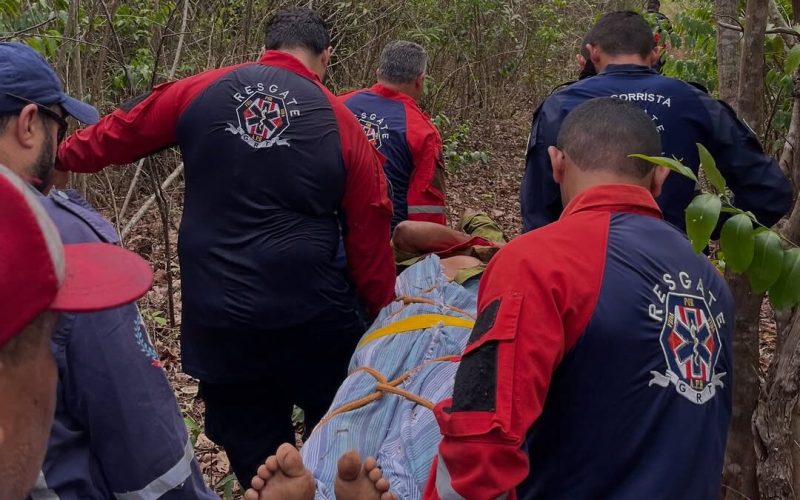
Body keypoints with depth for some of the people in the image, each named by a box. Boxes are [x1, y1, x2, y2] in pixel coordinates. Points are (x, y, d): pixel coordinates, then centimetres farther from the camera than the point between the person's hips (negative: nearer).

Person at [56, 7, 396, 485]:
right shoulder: (342, 123, -2)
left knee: (256, 456, 17)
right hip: (314, 315, -1)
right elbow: (370, 236, -1)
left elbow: (116, 135, 13)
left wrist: (59, 156, 32)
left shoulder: (200, 91, 1)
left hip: (218, 317, 2)